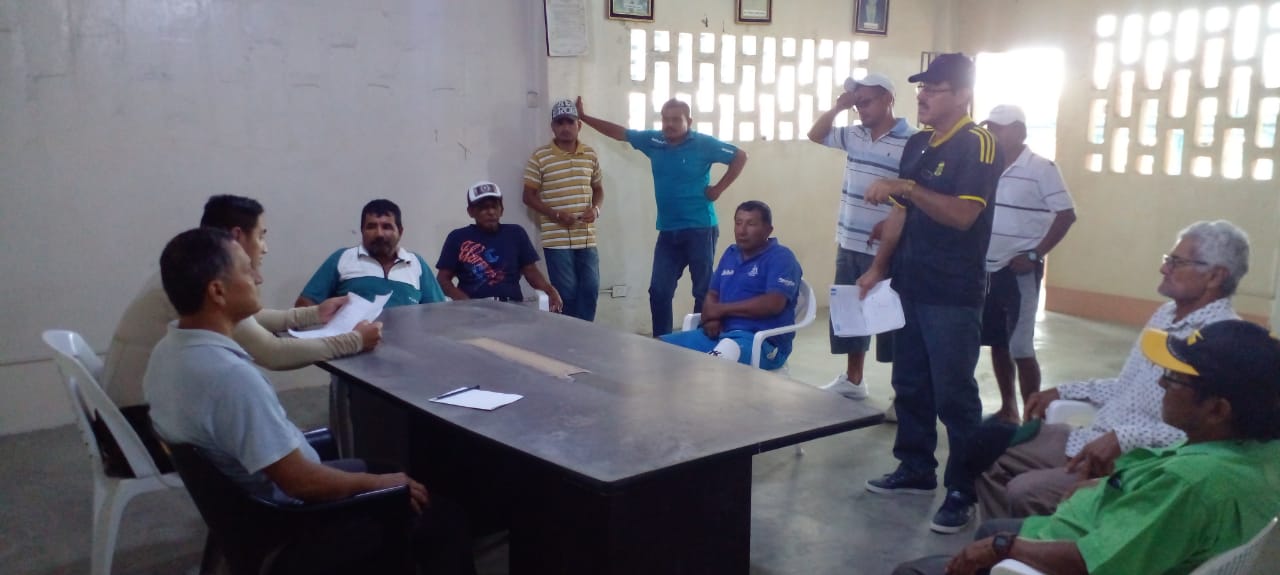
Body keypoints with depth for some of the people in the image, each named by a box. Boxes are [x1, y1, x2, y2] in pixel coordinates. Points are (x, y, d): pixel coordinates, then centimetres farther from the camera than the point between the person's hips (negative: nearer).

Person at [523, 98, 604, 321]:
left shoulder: (590, 155, 9)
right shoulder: (539, 157, -5)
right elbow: (529, 196, -3)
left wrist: (595, 209, -3)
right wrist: (555, 215, -16)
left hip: (586, 238, 4)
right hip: (557, 240, -4)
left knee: (590, 290, 5)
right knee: (566, 294, -1)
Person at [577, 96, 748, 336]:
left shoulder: (704, 144, -7)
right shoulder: (653, 141, 5)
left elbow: (740, 157, -2)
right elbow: (619, 132, 12)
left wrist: (719, 188, -5)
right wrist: (584, 117, 10)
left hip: (699, 229, -4)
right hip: (668, 231, 5)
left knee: (704, 290, 3)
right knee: (659, 290, 5)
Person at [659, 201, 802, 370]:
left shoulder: (781, 257, -2)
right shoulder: (731, 253, 20)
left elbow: (773, 304, -16)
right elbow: (712, 294, 21)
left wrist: (721, 309, -9)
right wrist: (711, 317, -4)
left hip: (762, 341, -7)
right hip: (719, 332, 7)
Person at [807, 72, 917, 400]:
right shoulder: (854, 135, 9)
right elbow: (815, 136, 18)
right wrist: (837, 108, 4)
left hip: (885, 249, -7)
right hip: (849, 244, 7)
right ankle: (852, 380, 28)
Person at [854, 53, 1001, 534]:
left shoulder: (978, 144, -12)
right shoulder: (916, 144, 12)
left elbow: (962, 215, -23)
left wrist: (906, 187, -25)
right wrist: (878, 268, 12)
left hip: (953, 295, -8)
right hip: (909, 286, 8)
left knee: (954, 394, -1)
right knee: (909, 385, 15)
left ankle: (964, 491, 10)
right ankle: (915, 469, 30)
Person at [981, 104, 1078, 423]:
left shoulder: (1041, 168, -9)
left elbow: (1066, 215, -11)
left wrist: (1034, 255, -13)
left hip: (1019, 272, -6)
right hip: (987, 270, 6)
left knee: (1021, 348, -4)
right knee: (997, 344, 12)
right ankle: (1007, 408, 25)